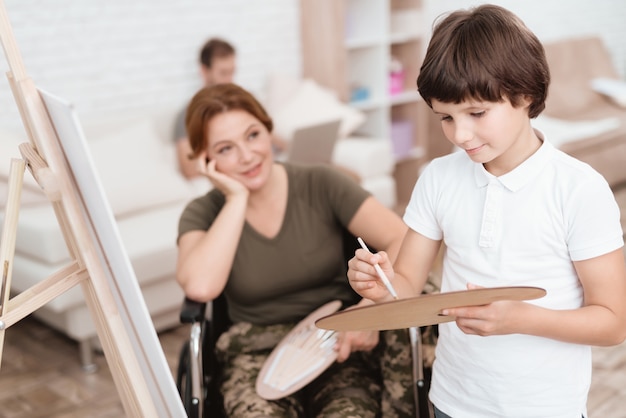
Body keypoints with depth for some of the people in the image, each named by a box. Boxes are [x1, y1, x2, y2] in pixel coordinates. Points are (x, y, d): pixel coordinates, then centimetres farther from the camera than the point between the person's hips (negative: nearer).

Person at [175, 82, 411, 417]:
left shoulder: (320, 185, -1)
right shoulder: (204, 214, 2)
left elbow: (403, 242, -10)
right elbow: (200, 287, -19)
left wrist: (372, 308, -26)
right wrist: (237, 198, -12)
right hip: (258, 354, 1)